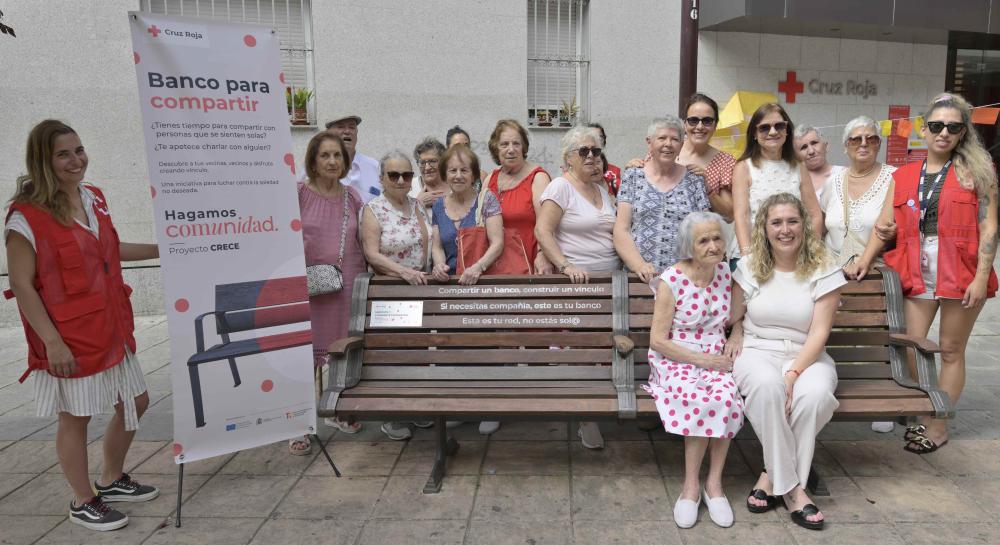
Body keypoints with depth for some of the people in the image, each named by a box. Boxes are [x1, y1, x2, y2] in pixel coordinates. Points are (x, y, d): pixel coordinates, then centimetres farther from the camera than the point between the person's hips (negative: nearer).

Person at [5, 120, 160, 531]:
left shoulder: (94, 199, 6)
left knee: (135, 402, 16)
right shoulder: (27, 217, -16)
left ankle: (112, 480, 37)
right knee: (76, 417, 7)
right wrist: (51, 341, -19)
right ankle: (83, 502, 26)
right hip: (70, 339, -8)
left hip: (111, 328, 8)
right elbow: (21, 285, -16)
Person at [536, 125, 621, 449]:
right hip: (577, 282, -6)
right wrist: (565, 266, -22)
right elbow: (542, 231, -14)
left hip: (611, 279, 7)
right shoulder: (561, 186, -5)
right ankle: (587, 420, 9)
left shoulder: (602, 189, 17)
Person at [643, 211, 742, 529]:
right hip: (676, 361, -3)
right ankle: (691, 485, -14)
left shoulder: (727, 274, 4)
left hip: (717, 360, 4)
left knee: (727, 399, -29)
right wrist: (701, 359, -14)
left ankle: (714, 482, -12)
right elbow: (658, 340, -9)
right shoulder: (671, 281, -9)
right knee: (702, 400, -33)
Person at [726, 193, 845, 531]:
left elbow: (819, 332, -9)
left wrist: (794, 373, -21)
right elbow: (735, 317, 15)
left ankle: (774, 475, -15)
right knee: (767, 385, -36)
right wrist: (735, 336, -7)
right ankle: (790, 487, -23)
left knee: (814, 393, -35)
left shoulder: (823, 270, -2)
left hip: (806, 356, 0)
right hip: (757, 351, 0)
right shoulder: (750, 266, 4)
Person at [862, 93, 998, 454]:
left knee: (951, 350, 6)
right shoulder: (903, 176, 11)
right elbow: (885, 224, 9)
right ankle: (923, 416, 17)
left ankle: (939, 427, 17)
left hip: (962, 273, -3)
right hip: (917, 273, 3)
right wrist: (865, 261, -1)